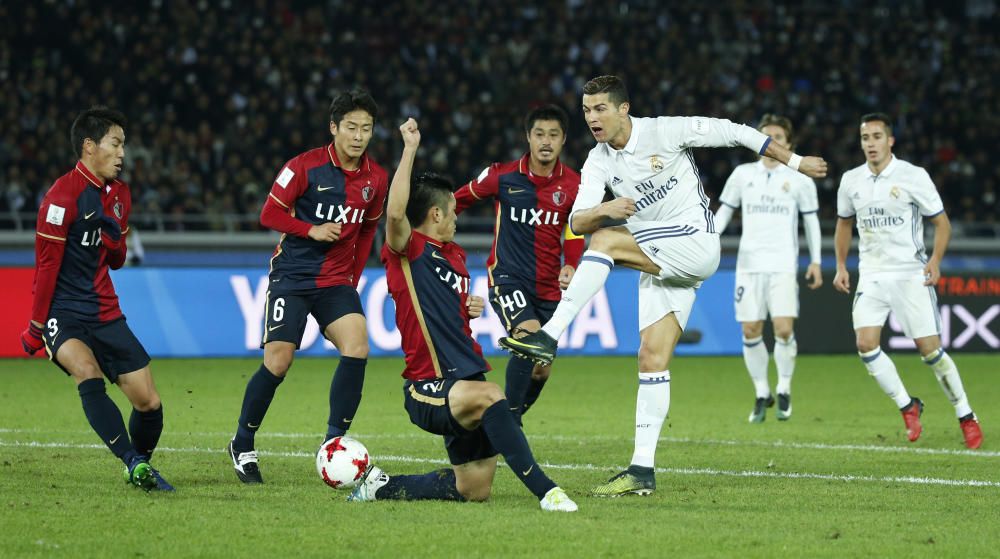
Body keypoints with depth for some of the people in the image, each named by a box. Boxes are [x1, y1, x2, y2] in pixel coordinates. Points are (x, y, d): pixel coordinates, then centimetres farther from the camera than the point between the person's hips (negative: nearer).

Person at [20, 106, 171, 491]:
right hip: (62, 312, -7)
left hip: (104, 314, 7)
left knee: (149, 402, 0)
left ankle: (142, 467, 23)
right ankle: (134, 463, -37)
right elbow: (46, 265, -10)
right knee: (88, 373, -34)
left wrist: (114, 245, -6)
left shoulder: (120, 195, 11)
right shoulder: (63, 195, -13)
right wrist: (36, 326, -8)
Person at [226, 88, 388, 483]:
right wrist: (311, 230, -20)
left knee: (357, 347, -19)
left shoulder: (376, 179, 4)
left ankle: (334, 443, -9)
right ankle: (242, 446, 11)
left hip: (337, 281, 4)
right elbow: (269, 214, -7)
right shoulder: (306, 166, -10)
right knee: (277, 362, -10)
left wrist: (353, 278, 14)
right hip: (292, 276, -4)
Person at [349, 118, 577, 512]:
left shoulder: (454, 255, 18)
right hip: (428, 389, -9)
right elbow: (395, 213, -31)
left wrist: (473, 307, 12)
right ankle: (545, 490, -44)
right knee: (488, 394, -40)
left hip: (464, 382, 9)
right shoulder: (407, 251, -8)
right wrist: (410, 149, -27)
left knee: (474, 490, 9)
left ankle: (381, 486, 28)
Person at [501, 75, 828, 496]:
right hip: (659, 264, 6)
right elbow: (577, 223, -3)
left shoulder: (663, 132, -9)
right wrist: (604, 209, -26)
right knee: (652, 357, -2)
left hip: (695, 244, -6)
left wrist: (794, 162, 3)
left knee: (605, 241, -25)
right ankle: (642, 470, -3)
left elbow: (735, 133, -2)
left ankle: (549, 336, -28)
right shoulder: (599, 162, 6)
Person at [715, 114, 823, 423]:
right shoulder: (742, 174, 8)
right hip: (749, 264, 2)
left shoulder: (799, 179, 5)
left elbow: (811, 220, 11)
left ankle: (784, 390, 5)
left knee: (784, 329, -14)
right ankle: (762, 394, 13)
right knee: (750, 332, -1)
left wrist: (815, 261, 6)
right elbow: (724, 211, 14)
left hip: (783, 266, -2)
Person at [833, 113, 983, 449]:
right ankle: (908, 407, 4)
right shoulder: (851, 181, 4)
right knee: (865, 345, -13)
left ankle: (966, 417, 9)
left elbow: (941, 223, -2)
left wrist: (935, 261, -16)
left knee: (930, 349, -6)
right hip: (871, 276, 4)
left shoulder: (914, 177, -8)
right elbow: (844, 223, 21)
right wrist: (841, 266, 12)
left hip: (911, 274, -4)